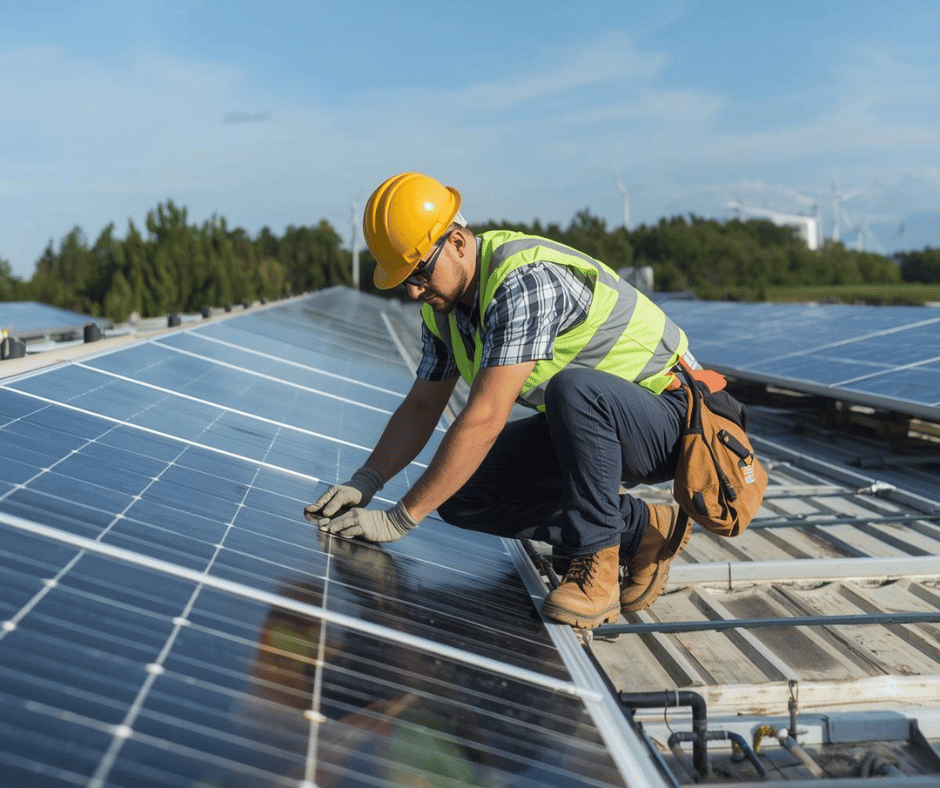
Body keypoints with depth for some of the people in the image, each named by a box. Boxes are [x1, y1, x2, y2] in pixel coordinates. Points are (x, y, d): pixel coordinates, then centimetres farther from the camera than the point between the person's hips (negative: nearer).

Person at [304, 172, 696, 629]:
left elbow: (485, 419, -34)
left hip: (665, 415, -9)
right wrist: (364, 483, -8)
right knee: (460, 494, -5)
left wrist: (399, 519, -30)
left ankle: (596, 564, -21)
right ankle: (639, 529, 1)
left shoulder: (524, 281, -30)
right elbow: (421, 406, 7)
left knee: (573, 388, -40)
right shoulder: (443, 301, 0)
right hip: (581, 425, 9)